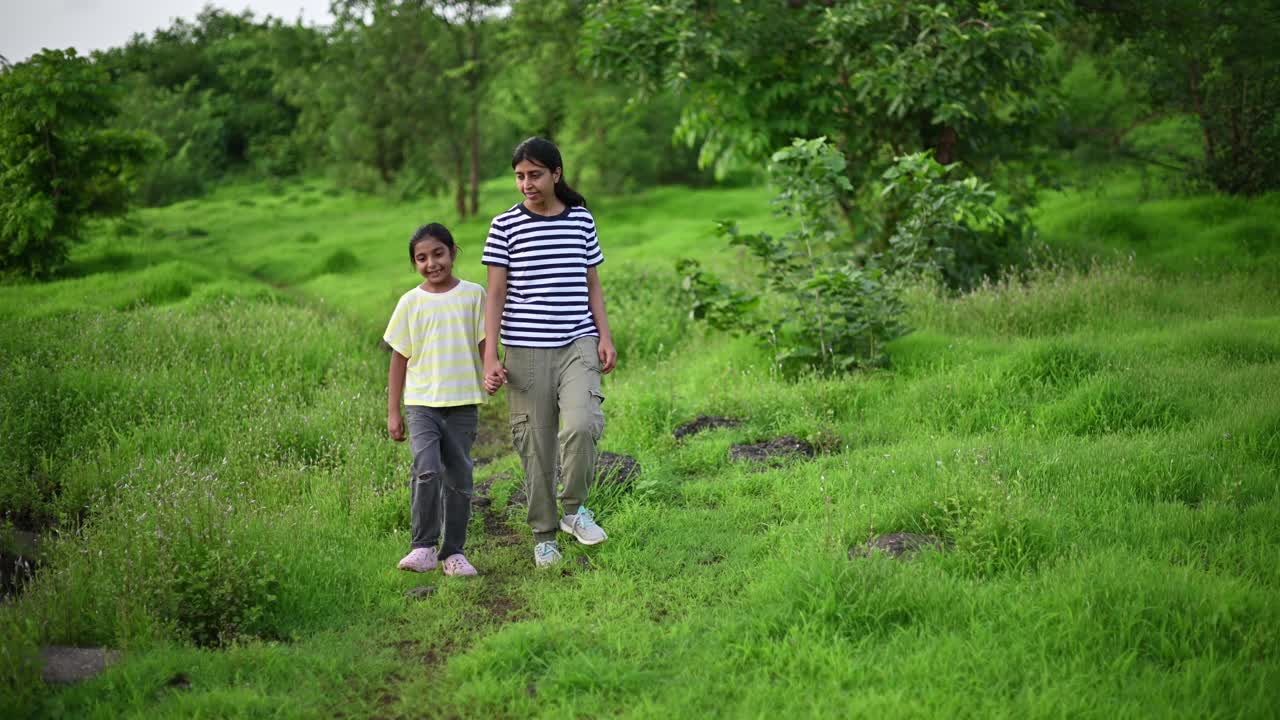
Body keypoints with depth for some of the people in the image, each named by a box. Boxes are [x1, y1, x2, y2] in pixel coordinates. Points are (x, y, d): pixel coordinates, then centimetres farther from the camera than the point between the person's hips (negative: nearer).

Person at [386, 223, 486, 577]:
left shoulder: (473, 295, 2)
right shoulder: (411, 302, 3)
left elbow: (485, 345, 4)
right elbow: (400, 358, 7)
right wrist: (393, 411, 6)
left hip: (463, 404, 1)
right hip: (422, 403, -1)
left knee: (458, 478, 6)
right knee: (427, 470, -19)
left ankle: (454, 552, 16)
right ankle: (423, 547, -11)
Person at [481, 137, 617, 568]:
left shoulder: (582, 220, 7)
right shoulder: (505, 226, 1)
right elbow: (495, 294, 1)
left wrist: (605, 336, 5)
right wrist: (490, 356, -5)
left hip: (578, 344, 1)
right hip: (526, 350, -1)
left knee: (582, 424, -21)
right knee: (535, 444, 3)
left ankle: (574, 509, 2)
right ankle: (544, 536, 17)